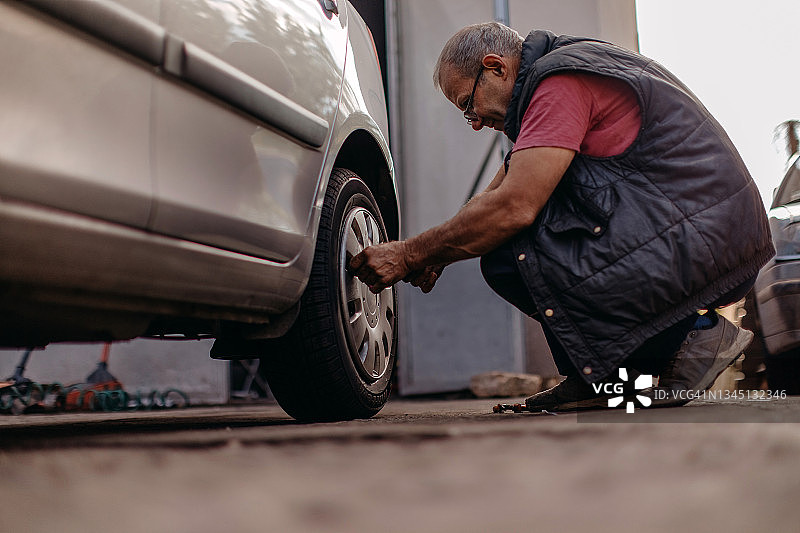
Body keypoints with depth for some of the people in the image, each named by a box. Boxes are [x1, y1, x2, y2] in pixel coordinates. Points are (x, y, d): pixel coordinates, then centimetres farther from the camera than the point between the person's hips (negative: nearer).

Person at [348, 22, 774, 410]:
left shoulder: (560, 81, -13)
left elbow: (512, 209, -21)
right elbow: (494, 197, 22)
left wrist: (409, 254, -11)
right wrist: (435, 254, 8)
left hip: (702, 238, -10)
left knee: (508, 257, -17)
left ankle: (685, 336, -8)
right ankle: (595, 379, 7)